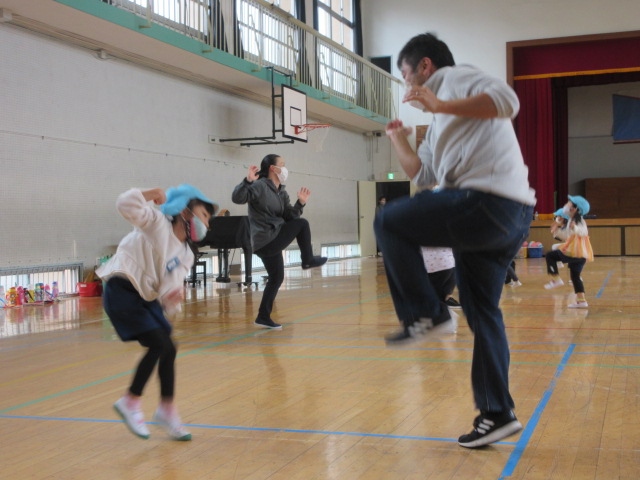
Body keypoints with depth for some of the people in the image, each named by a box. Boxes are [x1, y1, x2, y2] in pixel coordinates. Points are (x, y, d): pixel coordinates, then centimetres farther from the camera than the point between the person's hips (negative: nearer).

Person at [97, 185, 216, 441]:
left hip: (146, 298, 8)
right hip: (122, 293, -8)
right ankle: (130, 403, 2)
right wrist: (154, 193, -17)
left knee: (167, 349, 6)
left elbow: (170, 287, -1)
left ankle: (167, 409, 24)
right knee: (161, 345, -15)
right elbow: (126, 204, -23)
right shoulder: (157, 223, -8)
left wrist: (172, 298, -22)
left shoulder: (186, 255, 10)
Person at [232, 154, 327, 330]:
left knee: (277, 277, 17)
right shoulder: (260, 186, -13)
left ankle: (264, 317, 24)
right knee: (302, 224, -3)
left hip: (270, 242, 10)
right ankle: (308, 260, 10)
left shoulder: (281, 193, 15)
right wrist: (248, 181, -39)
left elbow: (289, 217, 12)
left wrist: (300, 203, -2)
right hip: (267, 241, -10)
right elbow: (237, 198, -26)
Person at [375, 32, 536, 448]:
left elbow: (506, 100, -16)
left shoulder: (456, 78, 4)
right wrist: (399, 142, 36)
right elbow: (423, 174, 31)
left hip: (488, 203, -10)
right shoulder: (442, 121, 31)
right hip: (509, 216, 10)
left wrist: (440, 106, -19)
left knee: (389, 223, -5)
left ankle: (427, 316, -4)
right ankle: (498, 414, 18)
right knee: (482, 313, 13)